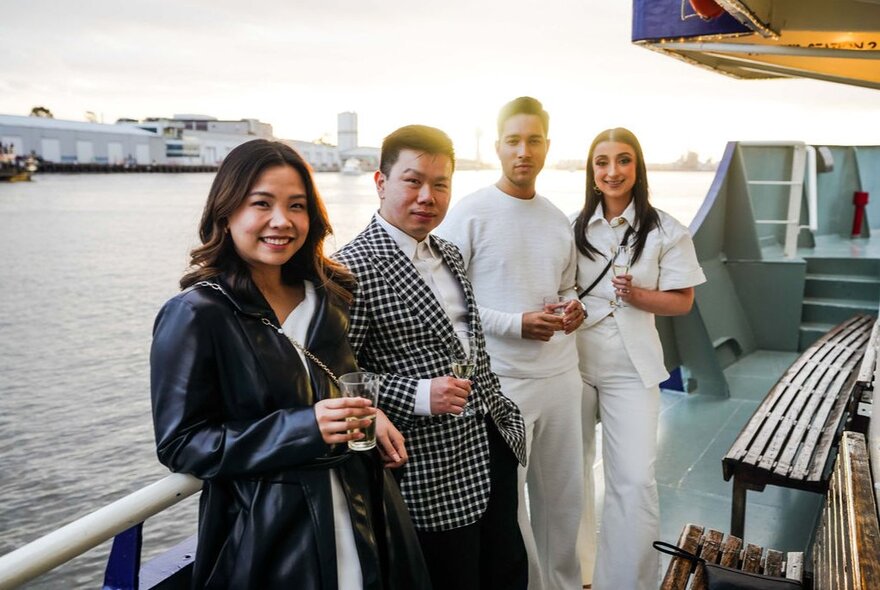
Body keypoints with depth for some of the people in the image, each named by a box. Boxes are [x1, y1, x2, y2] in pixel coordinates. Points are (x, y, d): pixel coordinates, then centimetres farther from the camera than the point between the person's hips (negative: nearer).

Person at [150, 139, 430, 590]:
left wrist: (368, 414, -4)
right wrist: (303, 429, -24)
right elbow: (181, 444, -13)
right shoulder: (194, 316, -14)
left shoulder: (327, 295, 3)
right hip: (265, 538, -5)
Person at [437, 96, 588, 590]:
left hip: (561, 376, 6)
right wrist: (515, 324, -16)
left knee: (564, 495, 17)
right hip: (499, 380, -5)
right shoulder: (470, 214, -8)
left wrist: (573, 309, 0)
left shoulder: (559, 220, 11)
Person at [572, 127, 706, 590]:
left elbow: (682, 301, -1)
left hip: (630, 368, -2)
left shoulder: (666, 231, -3)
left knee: (634, 481, -6)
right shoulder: (573, 226, 3)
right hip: (573, 361, 3)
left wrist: (637, 296, -18)